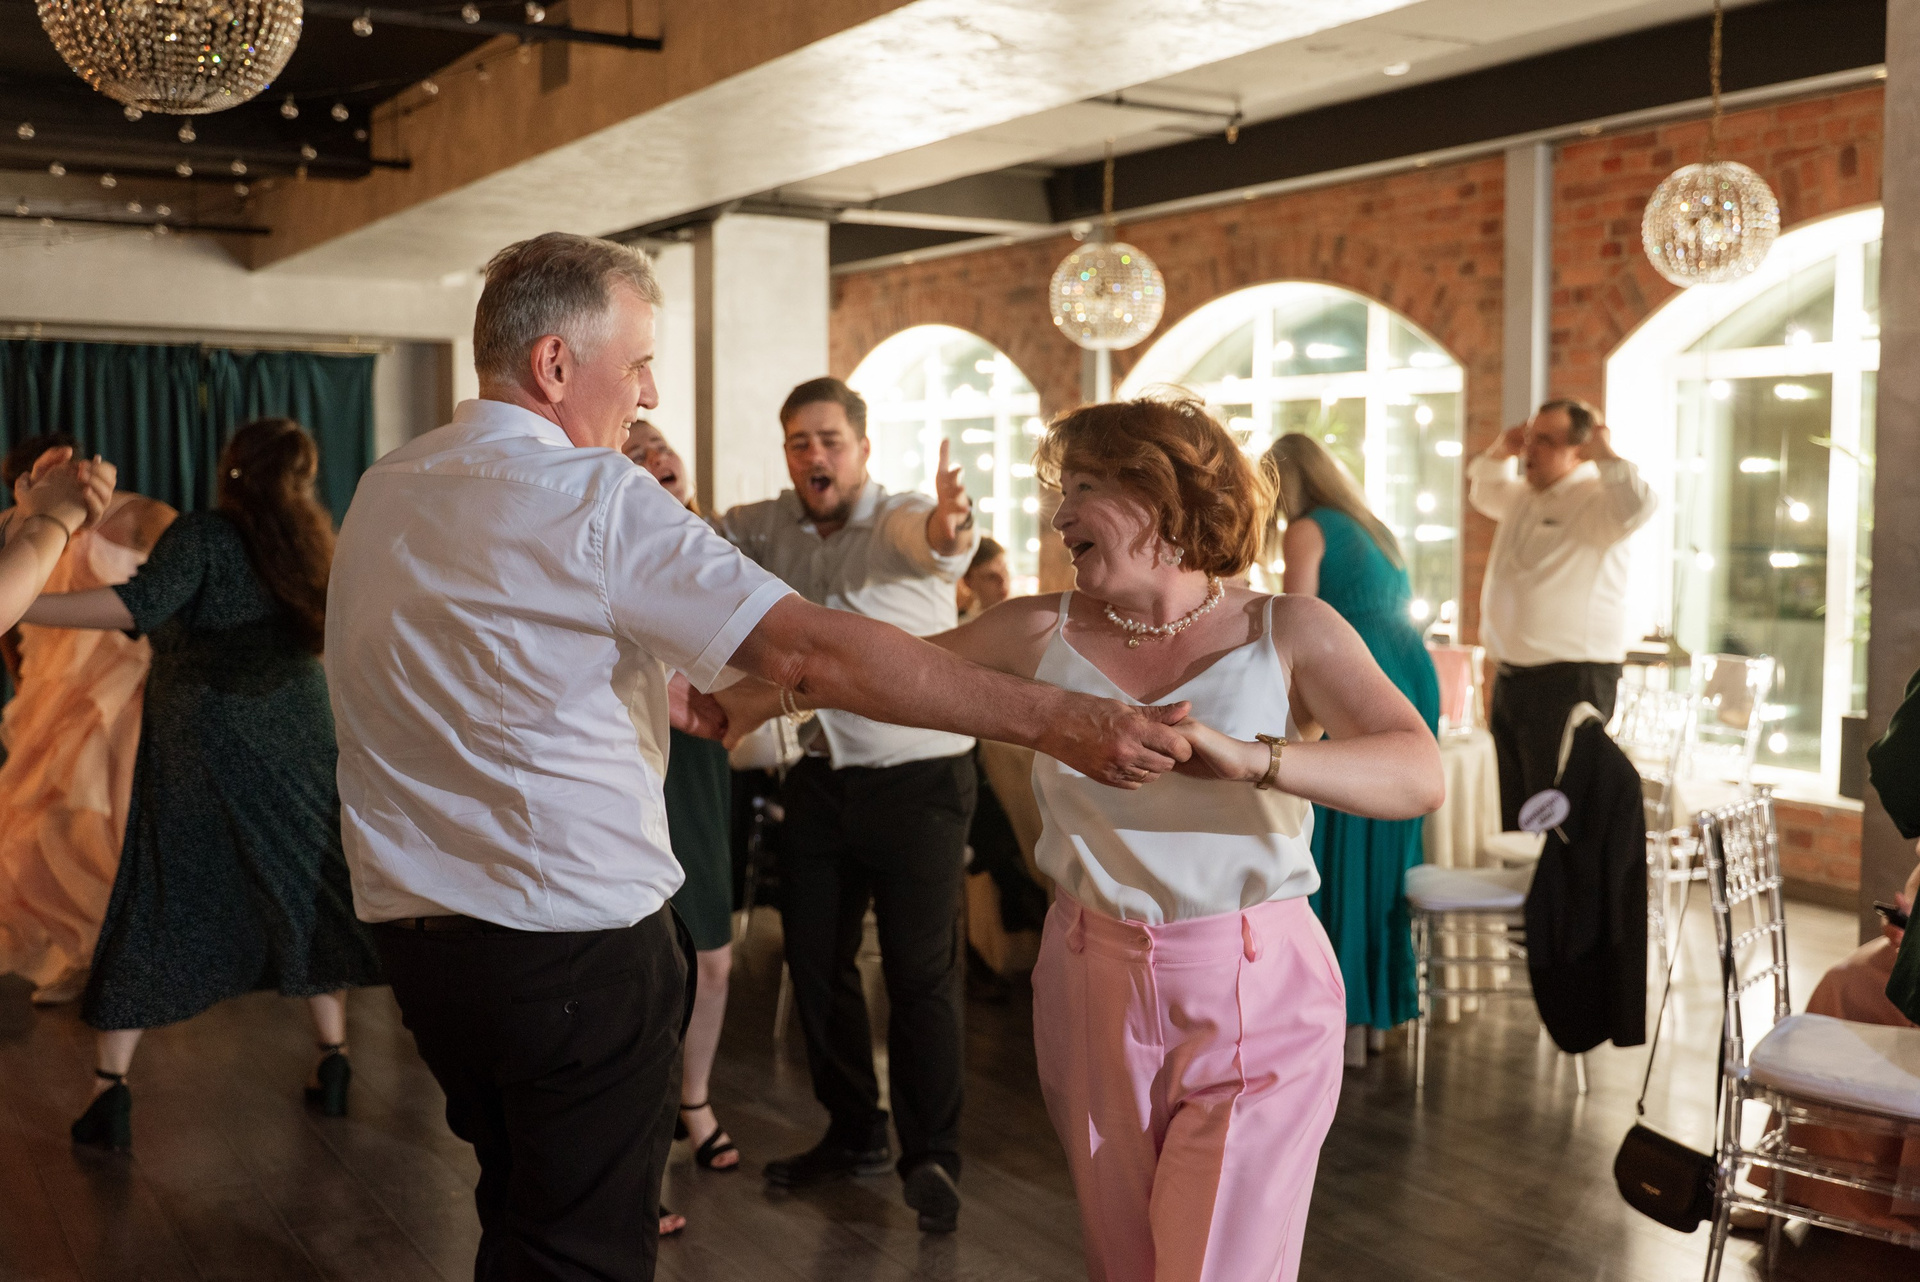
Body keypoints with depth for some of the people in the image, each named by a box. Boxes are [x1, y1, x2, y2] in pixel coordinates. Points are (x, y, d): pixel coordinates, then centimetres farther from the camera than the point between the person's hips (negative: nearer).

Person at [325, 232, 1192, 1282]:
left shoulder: (381, 490, 8)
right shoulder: (593, 495, -17)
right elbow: (812, 652, -24)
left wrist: (656, 695, 19)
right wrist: (1055, 720, -24)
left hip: (412, 924, 8)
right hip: (574, 945, -8)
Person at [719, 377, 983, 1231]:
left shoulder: (903, 518, -12)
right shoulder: (768, 527, 6)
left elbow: (926, 540, -34)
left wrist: (950, 530, -58)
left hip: (918, 777, -5)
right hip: (819, 775, 5)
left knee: (922, 972, -1)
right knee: (813, 960, 12)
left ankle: (931, 1158, 14)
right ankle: (853, 1133, 30)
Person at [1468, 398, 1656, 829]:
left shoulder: (1594, 500, -11)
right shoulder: (1523, 495, 15)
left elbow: (1636, 509, -34)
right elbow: (1482, 492, 37)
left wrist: (1605, 454, -18)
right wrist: (1500, 451, 19)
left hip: (1570, 679, -9)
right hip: (1510, 675, 9)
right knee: (1513, 814, 15)